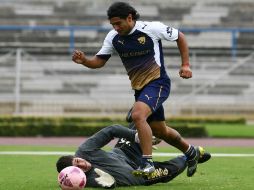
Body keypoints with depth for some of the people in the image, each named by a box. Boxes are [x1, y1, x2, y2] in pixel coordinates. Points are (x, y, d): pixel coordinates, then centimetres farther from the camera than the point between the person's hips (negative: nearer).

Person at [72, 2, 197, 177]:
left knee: (138, 115, -30)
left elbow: (180, 37, -2)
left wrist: (186, 65, -6)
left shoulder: (152, 29, -14)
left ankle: (147, 163, -25)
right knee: (159, 130, 16)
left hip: (157, 82, -7)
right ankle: (191, 152, 41)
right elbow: (99, 61, 3)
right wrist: (84, 60, -18)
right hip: (139, 88, 7)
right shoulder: (113, 37, 0)